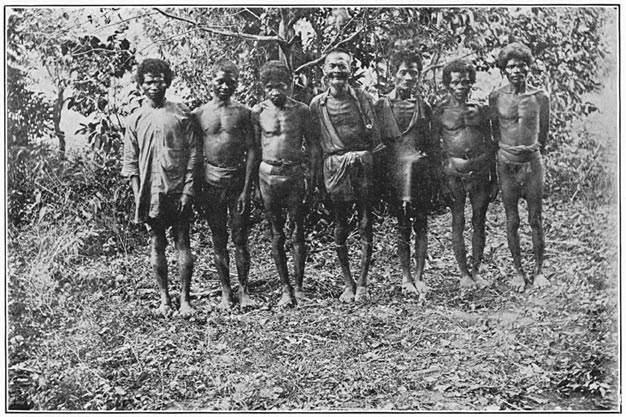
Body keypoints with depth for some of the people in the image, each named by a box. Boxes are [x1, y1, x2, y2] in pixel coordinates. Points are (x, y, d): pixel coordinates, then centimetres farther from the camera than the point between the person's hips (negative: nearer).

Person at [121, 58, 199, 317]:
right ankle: (164, 299, 15)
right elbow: (130, 162, 6)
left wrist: (188, 189, -7)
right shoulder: (135, 119, 7)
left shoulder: (181, 113, 3)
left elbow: (193, 153, 1)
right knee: (156, 245, 6)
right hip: (150, 192, 2)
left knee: (182, 242, 0)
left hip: (178, 190, -1)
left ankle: (185, 299, 7)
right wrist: (137, 196, -3)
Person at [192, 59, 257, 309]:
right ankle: (226, 292, 17)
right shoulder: (199, 114, 5)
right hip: (211, 184, 1)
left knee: (240, 239, 2)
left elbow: (251, 151, 0)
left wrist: (246, 189, -7)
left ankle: (244, 291, 13)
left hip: (238, 183, -1)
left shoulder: (243, 112, 3)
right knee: (218, 240, 7)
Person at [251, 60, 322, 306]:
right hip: (268, 173, 1)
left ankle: (299, 286, 13)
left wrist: (313, 180, 0)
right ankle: (285, 289, 13)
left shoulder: (301, 110, 1)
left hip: (294, 173, 0)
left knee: (298, 231, 2)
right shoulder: (258, 112, 2)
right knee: (276, 234, 5)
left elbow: (312, 146, 6)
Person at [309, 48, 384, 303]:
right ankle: (348, 283, 15)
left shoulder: (362, 98, 5)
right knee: (340, 226, 4)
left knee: (365, 223, -1)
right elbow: (314, 141, 10)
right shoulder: (317, 104, 6)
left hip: (362, 164, 0)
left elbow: (375, 135, 7)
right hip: (334, 166, 0)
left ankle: (362, 283, 8)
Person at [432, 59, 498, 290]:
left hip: (480, 170, 2)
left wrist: (494, 179, 10)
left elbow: (490, 145, 12)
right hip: (454, 172, -2)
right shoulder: (440, 111, 1)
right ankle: (463, 273, 12)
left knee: (479, 222, 6)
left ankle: (476, 271, 18)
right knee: (458, 222, 2)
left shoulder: (481, 110, 9)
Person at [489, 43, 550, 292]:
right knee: (512, 221, 5)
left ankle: (539, 270, 17)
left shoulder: (540, 97, 0)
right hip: (506, 163, 0)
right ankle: (518, 271, 17)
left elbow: (544, 132, 13)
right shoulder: (496, 97, 0)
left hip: (532, 161, 0)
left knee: (535, 220, 5)